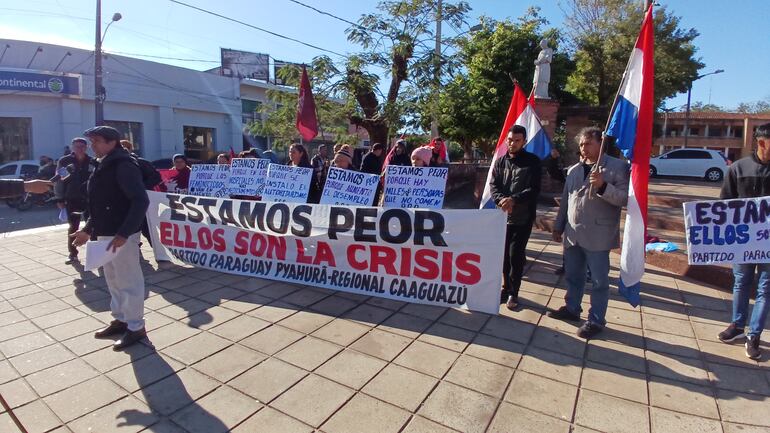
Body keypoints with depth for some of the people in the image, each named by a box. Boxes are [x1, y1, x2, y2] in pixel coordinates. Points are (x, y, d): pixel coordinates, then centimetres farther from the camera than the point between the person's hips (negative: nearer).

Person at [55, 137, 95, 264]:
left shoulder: (92, 162, 3)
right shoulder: (64, 161, 0)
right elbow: (59, 180, -1)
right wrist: (60, 199, -5)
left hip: (89, 199, 1)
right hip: (72, 199, -1)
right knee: (73, 227, 6)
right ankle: (73, 254, 15)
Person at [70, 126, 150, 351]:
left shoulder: (124, 165, -16)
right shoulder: (104, 165, 15)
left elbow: (141, 201, -25)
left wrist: (123, 233, -28)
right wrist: (88, 229, 21)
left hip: (120, 235, -10)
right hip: (106, 233, 10)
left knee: (128, 281, 0)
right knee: (113, 280, 18)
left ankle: (136, 327, 11)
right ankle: (121, 319, 32)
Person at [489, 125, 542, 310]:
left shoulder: (532, 161, -1)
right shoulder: (500, 161, 9)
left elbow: (534, 189, -9)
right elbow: (493, 185, 1)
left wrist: (514, 199, -24)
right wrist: (501, 199, -20)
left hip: (523, 217, -3)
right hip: (503, 215, 3)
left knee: (516, 255, -1)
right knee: (504, 254, 10)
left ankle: (513, 292, 14)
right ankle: (506, 287, 26)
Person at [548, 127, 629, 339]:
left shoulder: (618, 167, -4)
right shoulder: (573, 170, 13)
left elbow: (624, 198, -11)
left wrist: (603, 186, -25)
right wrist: (558, 226, 17)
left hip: (597, 235, -6)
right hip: (573, 233, 6)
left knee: (599, 280, 4)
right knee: (573, 276, 16)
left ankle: (596, 320, 15)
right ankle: (572, 309, 32)